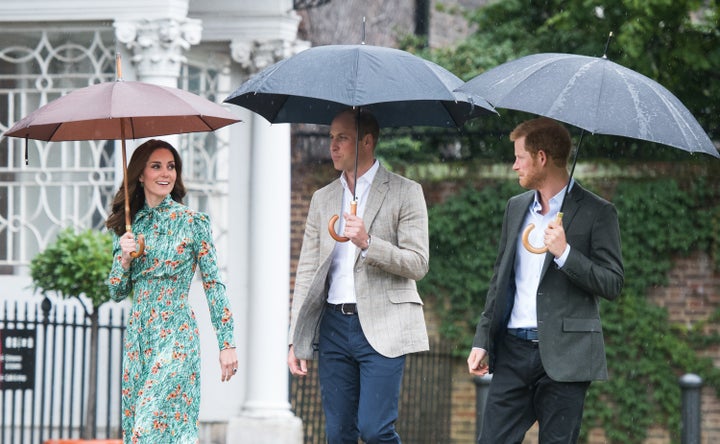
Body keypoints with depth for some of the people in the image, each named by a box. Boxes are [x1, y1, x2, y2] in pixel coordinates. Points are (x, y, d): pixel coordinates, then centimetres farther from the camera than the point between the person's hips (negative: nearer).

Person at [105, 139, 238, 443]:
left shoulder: (192, 222, -2)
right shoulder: (127, 225, 10)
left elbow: (214, 285, -3)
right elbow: (117, 293, 14)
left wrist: (227, 344, -7)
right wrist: (124, 258, -6)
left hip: (176, 337, -5)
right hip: (138, 336, 5)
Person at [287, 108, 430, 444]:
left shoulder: (404, 193, 1)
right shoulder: (322, 198, 16)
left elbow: (418, 265, -5)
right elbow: (306, 272, 15)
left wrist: (368, 243, -20)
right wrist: (296, 339, 9)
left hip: (382, 327, -5)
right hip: (334, 325, 5)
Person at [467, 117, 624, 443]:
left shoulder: (596, 213, -3)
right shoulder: (516, 207, 16)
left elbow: (612, 285, -8)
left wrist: (565, 253, -20)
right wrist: (482, 340, 12)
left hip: (564, 356, -5)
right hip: (513, 349, 5)